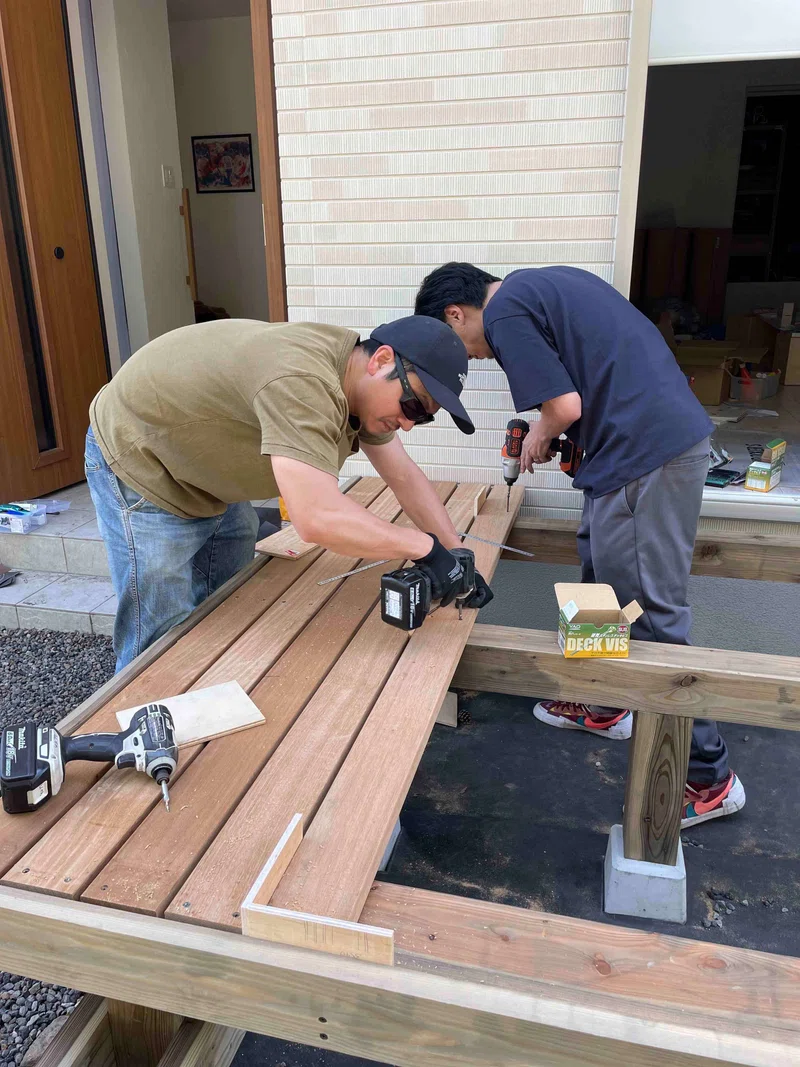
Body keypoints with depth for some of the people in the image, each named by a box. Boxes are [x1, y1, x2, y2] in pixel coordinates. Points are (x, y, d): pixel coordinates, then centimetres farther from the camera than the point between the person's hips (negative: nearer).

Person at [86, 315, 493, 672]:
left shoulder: (362, 382, -7)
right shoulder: (301, 381, -38)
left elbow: (405, 476, -1)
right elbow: (318, 518, -47)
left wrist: (457, 557, -8)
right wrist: (425, 546, -35)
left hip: (209, 476, 9)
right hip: (139, 465, -9)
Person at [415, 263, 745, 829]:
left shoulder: (503, 314, -8)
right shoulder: (545, 282, 21)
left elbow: (566, 405, -16)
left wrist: (540, 436, 5)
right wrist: (552, 434, 18)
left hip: (645, 453, -10)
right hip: (678, 430, 10)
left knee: (649, 616, -2)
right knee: (600, 572, 21)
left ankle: (707, 778, 10)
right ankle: (602, 706, 37)